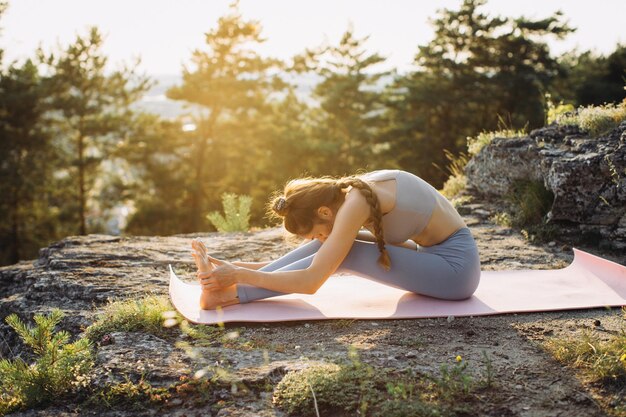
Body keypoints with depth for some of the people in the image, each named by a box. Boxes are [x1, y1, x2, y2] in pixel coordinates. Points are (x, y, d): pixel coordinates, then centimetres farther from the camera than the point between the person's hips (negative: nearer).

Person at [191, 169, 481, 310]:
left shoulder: (354, 204, -27)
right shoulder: (344, 193, 0)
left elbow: (311, 281, -30)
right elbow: (312, 259, 6)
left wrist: (240, 274, -24)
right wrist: (236, 268, 0)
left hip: (456, 266, -8)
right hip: (434, 255, 8)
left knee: (342, 255, -19)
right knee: (333, 250, -5)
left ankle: (232, 295, -19)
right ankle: (228, 288, -9)